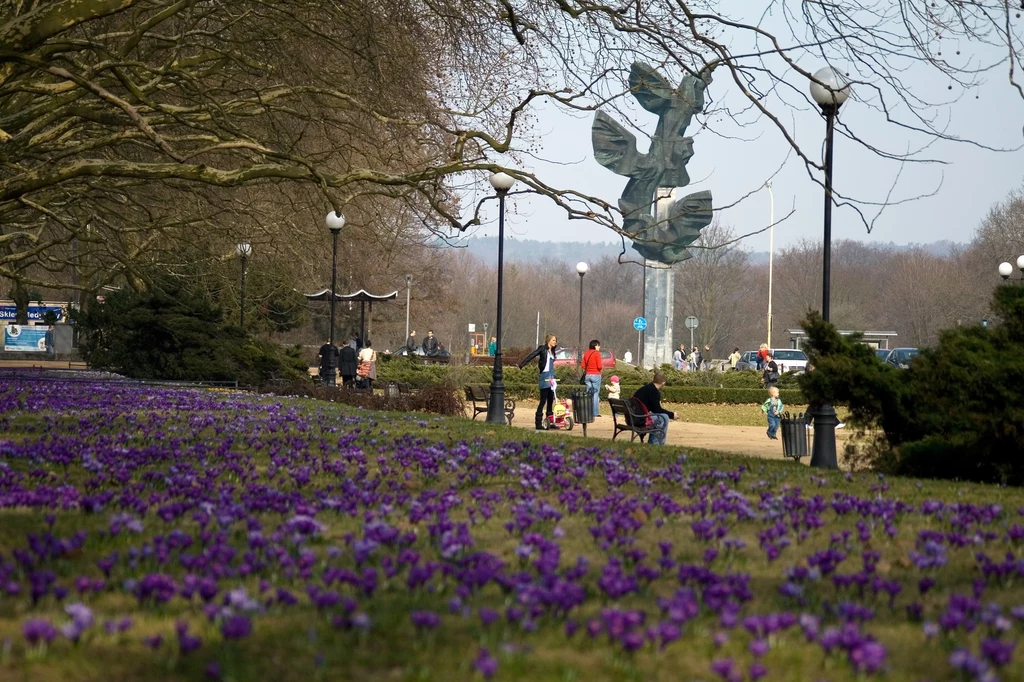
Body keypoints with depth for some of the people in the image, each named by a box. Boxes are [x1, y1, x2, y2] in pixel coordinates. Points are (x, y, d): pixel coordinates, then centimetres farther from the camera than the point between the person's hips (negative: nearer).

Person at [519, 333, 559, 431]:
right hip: (544, 377, -7)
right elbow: (532, 356, -12)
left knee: (551, 400, 9)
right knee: (543, 400, -9)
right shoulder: (542, 348, -5)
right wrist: (521, 365, -20)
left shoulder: (552, 351, 16)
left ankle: (550, 421, 15)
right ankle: (538, 423, -6)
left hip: (551, 378, 8)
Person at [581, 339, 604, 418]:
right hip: (596, 375, -5)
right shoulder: (597, 353, -10)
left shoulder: (586, 354, 7)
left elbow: (583, 366, 6)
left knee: (588, 394, 10)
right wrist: (599, 369, 6)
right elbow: (599, 366, -14)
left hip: (587, 375, 5)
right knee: (596, 394, -2)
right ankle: (595, 413, -4)